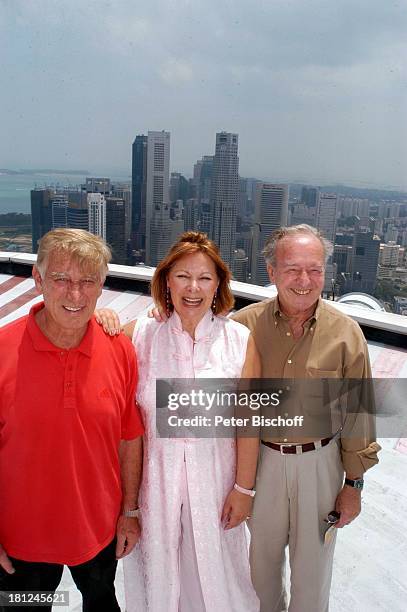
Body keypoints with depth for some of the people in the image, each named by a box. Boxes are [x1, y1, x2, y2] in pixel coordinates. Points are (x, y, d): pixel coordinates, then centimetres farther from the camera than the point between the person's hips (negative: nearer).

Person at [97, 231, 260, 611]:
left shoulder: (240, 340, -11)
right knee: (157, 570, 22)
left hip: (214, 476, 0)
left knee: (213, 572, 21)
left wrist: (244, 488, -3)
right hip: (156, 476, 1)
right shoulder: (140, 334, -10)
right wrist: (97, 319, -21)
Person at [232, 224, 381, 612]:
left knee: (313, 565, 19)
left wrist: (353, 483, 0)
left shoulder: (345, 334, -11)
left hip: (319, 463, -1)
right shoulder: (245, 325, -12)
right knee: (261, 559, 23)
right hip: (258, 459, 1)